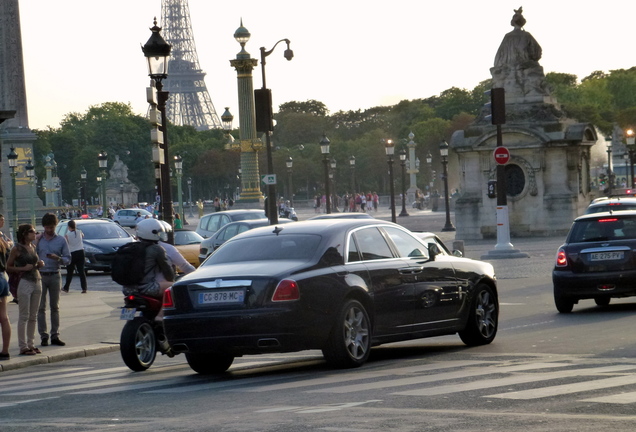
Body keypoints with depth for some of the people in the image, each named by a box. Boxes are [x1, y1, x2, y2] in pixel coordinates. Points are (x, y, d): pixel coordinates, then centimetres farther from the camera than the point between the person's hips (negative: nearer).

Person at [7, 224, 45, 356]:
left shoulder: (33, 247, 13)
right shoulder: (17, 249, -7)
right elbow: (8, 267, -7)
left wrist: (39, 264, 6)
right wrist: (23, 268, -16)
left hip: (37, 282, 7)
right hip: (24, 282, -7)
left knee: (33, 316, 8)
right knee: (24, 316, -5)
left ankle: (30, 344, 14)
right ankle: (23, 346, -3)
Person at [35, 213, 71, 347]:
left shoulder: (61, 240, 6)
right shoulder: (37, 239, 3)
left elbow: (68, 259, 2)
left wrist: (57, 258, -15)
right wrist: (36, 243, -11)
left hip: (55, 276, 1)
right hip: (40, 275, -1)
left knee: (55, 307, 6)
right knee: (41, 307, -2)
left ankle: (55, 336, 10)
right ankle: (43, 336, 1)